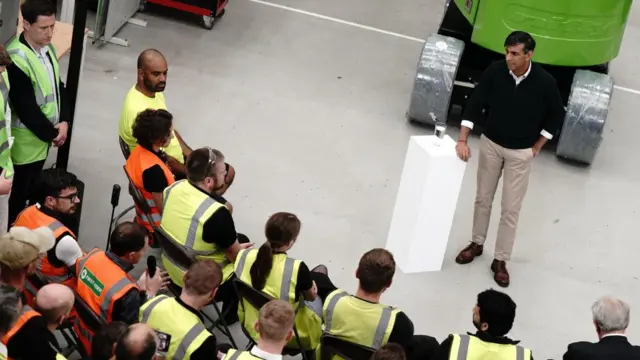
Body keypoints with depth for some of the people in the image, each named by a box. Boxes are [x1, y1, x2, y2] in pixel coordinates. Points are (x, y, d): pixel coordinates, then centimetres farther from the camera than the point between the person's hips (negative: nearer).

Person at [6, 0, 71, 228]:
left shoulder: (47, 48, -2)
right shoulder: (16, 59, -29)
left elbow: (58, 86, 8)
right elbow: (26, 108, -27)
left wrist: (64, 121, -6)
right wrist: (51, 133, -15)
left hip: (45, 134, 8)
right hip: (25, 139, -8)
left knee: (33, 187, 24)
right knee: (18, 192, 7)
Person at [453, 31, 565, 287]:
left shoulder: (544, 82, -20)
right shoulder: (495, 71, -17)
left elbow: (556, 114, -4)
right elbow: (475, 104, -10)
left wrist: (537, 147, -3)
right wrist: (462, 139, -16)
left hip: (521, 153, -2)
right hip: (490, 144, 2)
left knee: (511, 209, 3)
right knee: (483, 198, 17)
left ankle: (500, 260, 15)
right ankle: (477, 243, 37)